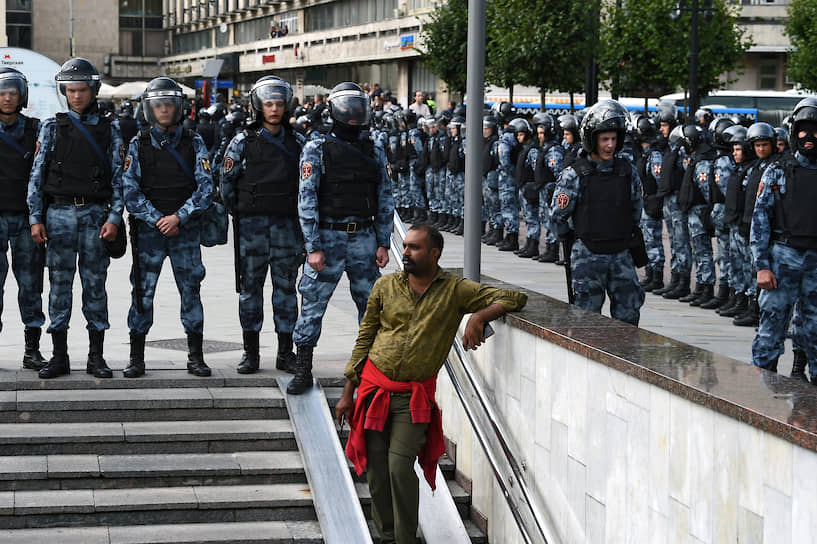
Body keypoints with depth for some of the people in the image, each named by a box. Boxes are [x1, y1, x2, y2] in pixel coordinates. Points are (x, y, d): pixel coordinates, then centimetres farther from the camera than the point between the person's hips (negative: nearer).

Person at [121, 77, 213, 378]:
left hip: (186, 228, 0)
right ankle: (136, 358, 7)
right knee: (143, 291, -1)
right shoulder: (139, 145, 3)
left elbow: (205, 187, -2)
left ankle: (195, 357, 11)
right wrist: (158, 220, -11)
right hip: (148, 229, 0)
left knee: (191, 290, 2)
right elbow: (129, 190, -3)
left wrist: (179, 217, -13)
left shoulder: (194, 143, 4)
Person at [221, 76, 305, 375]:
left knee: (286, 286, 4)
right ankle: (250, 353, 9)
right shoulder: (244, 141, 2)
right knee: (250, 286, 2)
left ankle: (285, 353, 11)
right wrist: (239, 211, 3)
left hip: (287, 223, 2)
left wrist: (300, 212, 0)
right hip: (252, 224, -2)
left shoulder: (297, 142, 8)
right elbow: (227, 181, 4)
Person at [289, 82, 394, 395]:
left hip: (364, 239, 3)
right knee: (313, 305, -3)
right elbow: (307, 200, -6)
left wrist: (383, 243, 5)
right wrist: (313, 247, -13)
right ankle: (303, 371, 6)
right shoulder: (317, 150, -1)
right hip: (328, 237, -3)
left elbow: (385, 201, 13)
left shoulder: (374, 153, 11)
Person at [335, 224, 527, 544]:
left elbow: (514, 298, -3)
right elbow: (364, 339, 10)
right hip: (374, 388, 3)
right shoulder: (385, 286, 5)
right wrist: (348, 393, 8)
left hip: (414, 397, -2)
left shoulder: (455, 290, -1)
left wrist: (479, 316, -20)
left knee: (400, 466, -15)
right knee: (375, 469, 3)